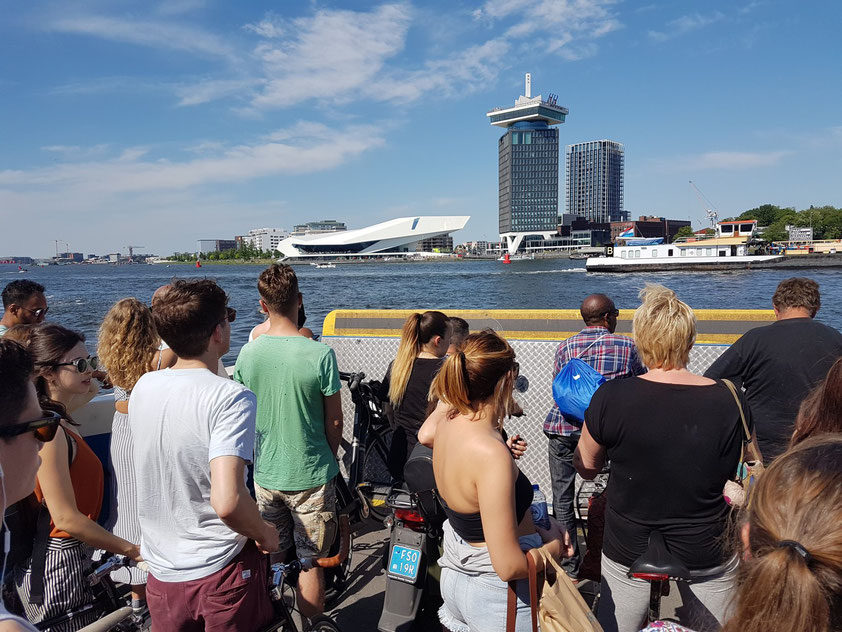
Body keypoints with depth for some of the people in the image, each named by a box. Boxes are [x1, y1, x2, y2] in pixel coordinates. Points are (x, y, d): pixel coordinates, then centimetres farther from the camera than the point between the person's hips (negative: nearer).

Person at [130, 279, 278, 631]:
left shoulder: (143, 387, -5)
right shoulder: (232, 398, -25)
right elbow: (227, 502, -33)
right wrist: (265, 535, -13)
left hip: (161, 572, 5)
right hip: (222, 572, -5)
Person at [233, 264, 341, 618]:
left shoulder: (248, 353, -7)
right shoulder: (320, 354, -19)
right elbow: (334, 422, -10)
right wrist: (330, 458, 9)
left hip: (265, 474, 4)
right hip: (310, 475, -4)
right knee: (310, 563, 11)